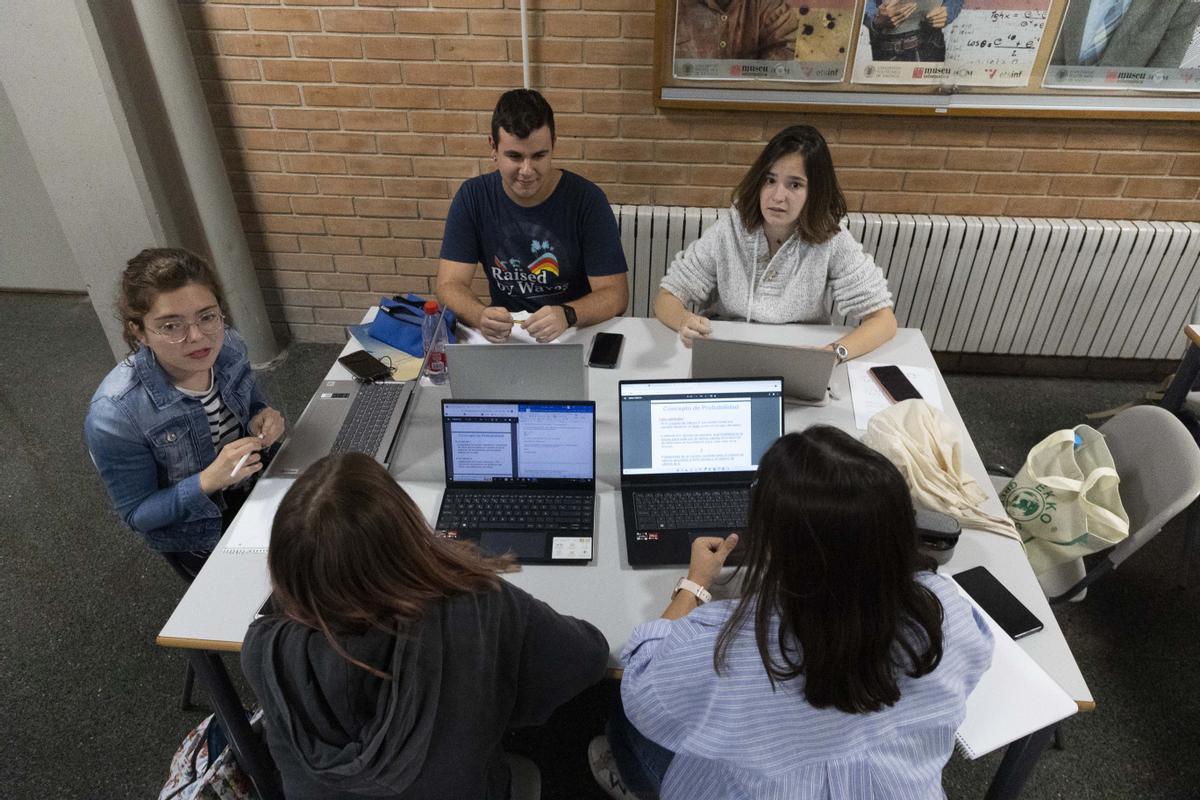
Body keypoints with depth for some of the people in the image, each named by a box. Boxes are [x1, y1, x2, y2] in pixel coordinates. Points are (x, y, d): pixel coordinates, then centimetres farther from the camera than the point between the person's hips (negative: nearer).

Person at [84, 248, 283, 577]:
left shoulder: (228, 346, -21)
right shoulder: (114, 414, -34)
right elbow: (137, 513, -21)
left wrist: (262, 418, -22)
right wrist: (208, 481, -37)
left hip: (256, 494, 5)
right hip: (198, 543, -4)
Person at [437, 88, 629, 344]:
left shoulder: (587, 200, -11)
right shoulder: (472, 197, -4)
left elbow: (615, 293, -13)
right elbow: (450, 284, -8)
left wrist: (567, 315, -34)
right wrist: (480, 316, -31)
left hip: (579, 332, -1)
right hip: (503, 336, 1)